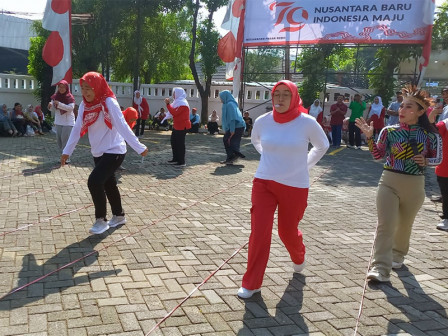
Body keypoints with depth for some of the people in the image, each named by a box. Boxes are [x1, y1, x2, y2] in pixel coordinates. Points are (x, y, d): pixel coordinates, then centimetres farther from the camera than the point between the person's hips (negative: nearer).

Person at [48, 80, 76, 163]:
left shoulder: (70, 97, -8)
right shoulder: (55, 97, 6)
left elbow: (71, 108, -20)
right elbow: (53, 111, 10)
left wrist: (59, 104, -27)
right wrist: (50, 106, -13)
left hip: (68, 122, -6)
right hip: (58, 122, 6)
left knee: (65, 140, -10)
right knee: (59, 140, 10)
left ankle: (66, 158, -3)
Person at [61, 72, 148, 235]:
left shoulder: (109, 103, -17)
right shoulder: (84, 105, 2)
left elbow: (123, 126, -23)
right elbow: (77, 129, 5)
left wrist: (139, 147, -26)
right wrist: (67, 151, 4)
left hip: (114, 151, -7)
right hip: (98, 153, 7)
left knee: (94, 181, -18)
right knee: (109, 184, 17)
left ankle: (101, 220, -1)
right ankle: (119, 216, 35)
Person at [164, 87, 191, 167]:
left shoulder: (182, 103, -18)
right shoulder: (178, 102, 15)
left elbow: (174, 113, -25)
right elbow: (174, 112, 16)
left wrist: (168, 104, -20)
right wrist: (168, 104, 6)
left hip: (182, 127, -10)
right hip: (177, 126, 10)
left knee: (180, 143, -7)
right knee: (174, 142, 15)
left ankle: (182, 162, -3)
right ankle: (176, 159, 23)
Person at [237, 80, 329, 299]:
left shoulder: (307, 123, -12)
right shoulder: (262, 121, -5)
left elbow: (322, 146, 8)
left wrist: (305, 165, 7)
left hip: (295, 186, -1)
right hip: (264, 183, 1)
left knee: (288, 231, 14)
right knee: (259, 232, -5)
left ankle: (298, 258, 50)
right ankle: (251, 283, 9)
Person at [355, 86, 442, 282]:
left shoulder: (430, 135, -4)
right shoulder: (389, 131, -4)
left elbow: (438, 158, 6)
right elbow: (377, 155, -7)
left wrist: (425, 161, -14)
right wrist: (369, 137, -19)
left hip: (414, 185, 1)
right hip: (389, 182, -1)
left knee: (405, 225, 18)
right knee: (385, 225, -8)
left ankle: (397, 255, 42)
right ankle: (381, 268, -9)